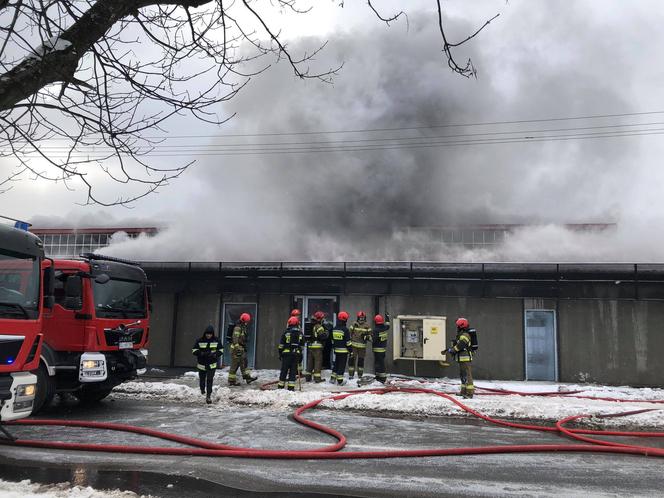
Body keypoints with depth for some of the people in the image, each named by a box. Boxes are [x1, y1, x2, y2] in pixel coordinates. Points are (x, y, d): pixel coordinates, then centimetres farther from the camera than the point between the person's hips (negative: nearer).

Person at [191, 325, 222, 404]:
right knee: (202, 379, 15)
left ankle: (209, 396, -6)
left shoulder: (216, 340, -2)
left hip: (212, 364, -1)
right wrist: (202, 353, -21)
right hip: (202, 364, 1)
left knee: (210, 380, -11)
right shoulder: (199, 341, -6)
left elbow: (221, 350, 4)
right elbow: (194, 351, -5)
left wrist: (214, 354, -16)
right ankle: (202, 389, 47)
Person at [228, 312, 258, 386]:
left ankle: (247, 378, 13)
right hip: (236, 349, -10)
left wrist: (245, 348, 27)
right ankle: (231, 380, 4)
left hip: (242, 349, 10)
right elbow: (235, 338, -24)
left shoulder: (243, 327, 15)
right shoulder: (237, 328, -17)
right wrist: (237, 348, -29)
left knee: (244, 363, 10)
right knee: (235, 364, -3)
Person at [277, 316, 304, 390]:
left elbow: (281, 344, -1)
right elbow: (301, 345, 11)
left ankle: (281, 386, 9)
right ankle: (291, 387, 3)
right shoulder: (300, 333, 8)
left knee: (284, 370, 5)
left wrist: (280, 354, 6)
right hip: (296, 354, 2)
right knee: (293, 371, 5)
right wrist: (300, 356, 16)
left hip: (286, 354, -2)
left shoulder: (286, 332, -2)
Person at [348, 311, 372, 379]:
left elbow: (370, 335, 5)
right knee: (352, 359, -4)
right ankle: (351, 375, 4)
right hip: (353, 345, -1)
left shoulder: (367, 326, 5)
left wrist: (366, 337, -16)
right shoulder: (354, 325, 5)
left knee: (361, 360, 9)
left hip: (362, 346, 1)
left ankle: (360, 375, 21)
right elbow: (350, 333, 9)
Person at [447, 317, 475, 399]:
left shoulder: (464, 335, -16)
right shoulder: (461, 335, 18)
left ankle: (470, 392, -12)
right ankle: (464, 391, 28)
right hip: (462, 359, 11)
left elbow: (460, 345, -23)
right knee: (462, 375, 19)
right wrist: (451, 349, 4)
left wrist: (451, 350, -11)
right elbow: (456, 345, 20)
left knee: (467, 376, -11)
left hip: (466, 359, -11)